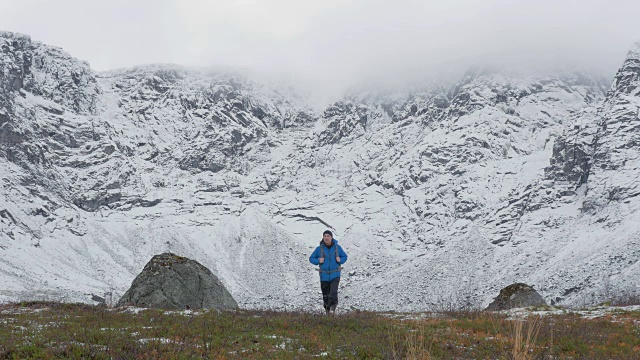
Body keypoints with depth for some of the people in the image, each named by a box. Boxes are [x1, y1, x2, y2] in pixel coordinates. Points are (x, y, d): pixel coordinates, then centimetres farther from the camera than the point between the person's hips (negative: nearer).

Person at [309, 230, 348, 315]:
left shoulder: (337, 247, -4)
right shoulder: (319, 249, -6)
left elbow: (344, 256, 10)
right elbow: (311, 258, 4)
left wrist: (340, 260, -11)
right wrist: (318, 261, -14)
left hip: (335, 275, -1)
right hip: (324, 276, 1)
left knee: (333, 293, -21)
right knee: (325, 295, 9)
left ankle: (332, 308, -2)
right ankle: (327, 309, 32)